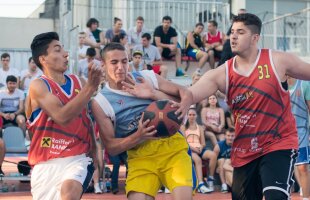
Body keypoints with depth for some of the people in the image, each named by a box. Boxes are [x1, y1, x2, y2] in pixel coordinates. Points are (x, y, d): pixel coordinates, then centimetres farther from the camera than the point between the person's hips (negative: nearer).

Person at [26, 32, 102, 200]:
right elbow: (62, 117, -24)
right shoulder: (38, 86, -8)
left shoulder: (77, 82, 9)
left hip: (77, 159, 2)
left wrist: (94, 150, 18)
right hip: (46, 164, -2)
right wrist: (91, 86, -26)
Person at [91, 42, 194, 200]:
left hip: (172, 146, 0)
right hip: (140, 155, 0)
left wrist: (153, 94, -13)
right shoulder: (100, 102, -2)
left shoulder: (148, 77, 2)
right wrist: (138, 136, -20)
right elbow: (111, 147, -2)